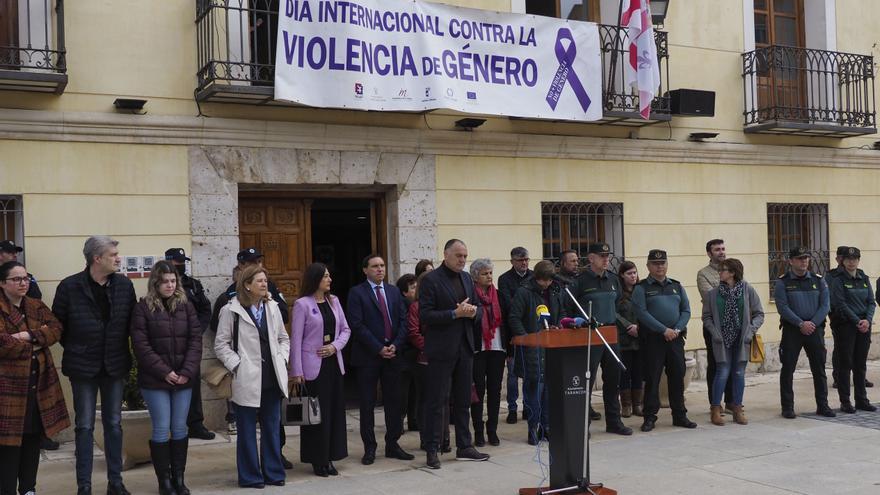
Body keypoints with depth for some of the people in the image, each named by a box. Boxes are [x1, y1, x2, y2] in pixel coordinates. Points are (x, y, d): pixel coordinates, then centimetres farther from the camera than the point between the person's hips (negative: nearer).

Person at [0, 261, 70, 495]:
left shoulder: (36, 306, 13)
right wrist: (34, 346, -10)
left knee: (34, 438, 11)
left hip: (39, 382, 6)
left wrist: (29, 335, -15)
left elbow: (56, 329, 0)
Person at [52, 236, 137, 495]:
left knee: (114, 424, 11)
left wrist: (120, 349, 3)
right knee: (85, 426, 5)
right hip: (83, 366, -3)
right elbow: (57, 323, -1)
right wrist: (75, 348, 2)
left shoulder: (124, 284, -2)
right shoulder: (69, 286, -10)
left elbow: (131, 321, 5)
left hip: (115, 365, 3)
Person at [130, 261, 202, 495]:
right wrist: (164, 372, -14)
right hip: (155, 379, -3)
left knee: (180, 429, 8)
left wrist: (187, 372, -10)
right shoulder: (143, 308, -3)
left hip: (183, 378, 3)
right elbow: (141, 345, -9)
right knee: (161, 429, 0)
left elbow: (195, 340, 2)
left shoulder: (186, 306, 6)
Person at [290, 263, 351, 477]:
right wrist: (296, 371, -11)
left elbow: (345, 329, 13)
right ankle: (317, 459, 12)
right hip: (313, 366, -5)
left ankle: (329, 457, 17)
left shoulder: (334, 301, 9)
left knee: (335, 410, 7)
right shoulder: (302, 304, -7)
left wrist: (335, 346, -7)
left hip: (333, 363, 5)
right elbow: (296, 339, -8)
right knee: (316, 413, -1)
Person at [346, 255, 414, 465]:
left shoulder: (394, 291, 12)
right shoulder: (357, 293, -3)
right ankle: (369, 448, 11)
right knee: (367, 404, 2)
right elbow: (357, 325, -11)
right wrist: (379, 348, -14)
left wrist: (395, 345, -6)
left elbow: (403, 320, 8)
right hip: (368, 356, -4)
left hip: (393, 353, 4)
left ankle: (392, 444, 18)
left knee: (393, 401, 8)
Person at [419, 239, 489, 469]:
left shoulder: (467, 278, 13)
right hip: (441, 349, -7)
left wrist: (473, 311, -6)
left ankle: (464, 447, 22)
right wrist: (455, 313, -20)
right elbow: (425, 315, -15)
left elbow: (477, 309, 18)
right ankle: (432, 450, 7)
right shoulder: (431, 280, -9)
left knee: (463, 400, 13)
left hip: (464, 347, 7)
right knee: (436, 402, 0)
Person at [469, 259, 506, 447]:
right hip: (478, 350, -4)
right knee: (479, 390, 2)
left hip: (497, 348, 4)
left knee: (495, 390, 7)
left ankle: (492, 430, 15)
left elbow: (504, 322, 11)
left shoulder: (498, 295, 9)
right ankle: (478, 432, 10)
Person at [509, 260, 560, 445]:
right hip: (531, 347, -6)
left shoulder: (554, 294, 14)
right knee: (534, 385, -6)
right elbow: (514, 318, -10)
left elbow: (560, 317, 26)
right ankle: (533, 428, 2)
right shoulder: (523, 293, -6)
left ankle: (546, 425, 15)